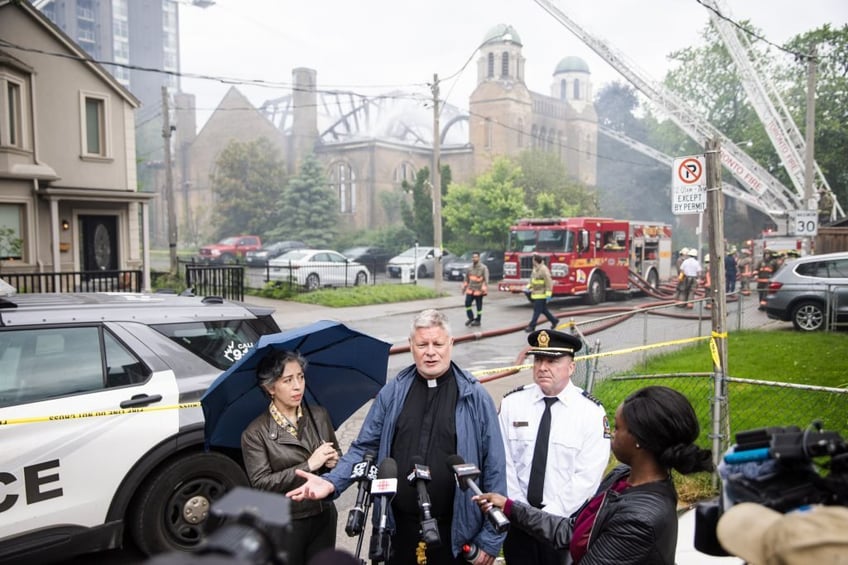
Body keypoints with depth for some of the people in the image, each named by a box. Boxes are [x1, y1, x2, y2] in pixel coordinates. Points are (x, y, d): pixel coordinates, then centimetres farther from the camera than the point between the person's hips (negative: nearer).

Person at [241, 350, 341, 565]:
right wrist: (309, 465, -22)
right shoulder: (255, 434, -10)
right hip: (286, 525, -3)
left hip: (324, 517, 4)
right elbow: (261, 483, -16)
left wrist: (334, 461, -11)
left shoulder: (320, 416, 2)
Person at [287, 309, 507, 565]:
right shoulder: (393, 392, 0)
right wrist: (331, 481, -13)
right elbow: (364, 447, 4)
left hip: (454, 532, -2)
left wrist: (490, 538, -6)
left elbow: (494, 468, -6)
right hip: (398, 526, 3)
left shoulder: (475, 397, -7)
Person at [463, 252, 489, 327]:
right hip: (470, 289, 5)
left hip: (479, 290, -5)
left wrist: (484, 288, -22)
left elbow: (486, 279, -12)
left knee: (479, 306, 3)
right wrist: (464, 287, 16)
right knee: (467, 303, -4)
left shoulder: (483, 268, -6)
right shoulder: (470, 268, 10)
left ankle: (478, 320, 15)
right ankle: (471, 318, 13)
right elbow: (466, 278, 18)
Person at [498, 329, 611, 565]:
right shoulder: (512, 403, -5)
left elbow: (587, 477, -14)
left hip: (567, 520, -2)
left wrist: (549, 516, -16)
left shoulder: (591, 412, -12)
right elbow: (504, 462, -4)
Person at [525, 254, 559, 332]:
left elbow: (549, 283, -20)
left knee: (537, 311, -6)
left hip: (541, 294, -10)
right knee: (543, 310, 16)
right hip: (535, 293, 10)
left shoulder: (544, 270, -18)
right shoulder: (535, 269, 12)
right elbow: (532, 280, 24)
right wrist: (528, 287, 11)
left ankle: (531, 326, -3)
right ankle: (554, 320, 30)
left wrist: (548, 295, -22)